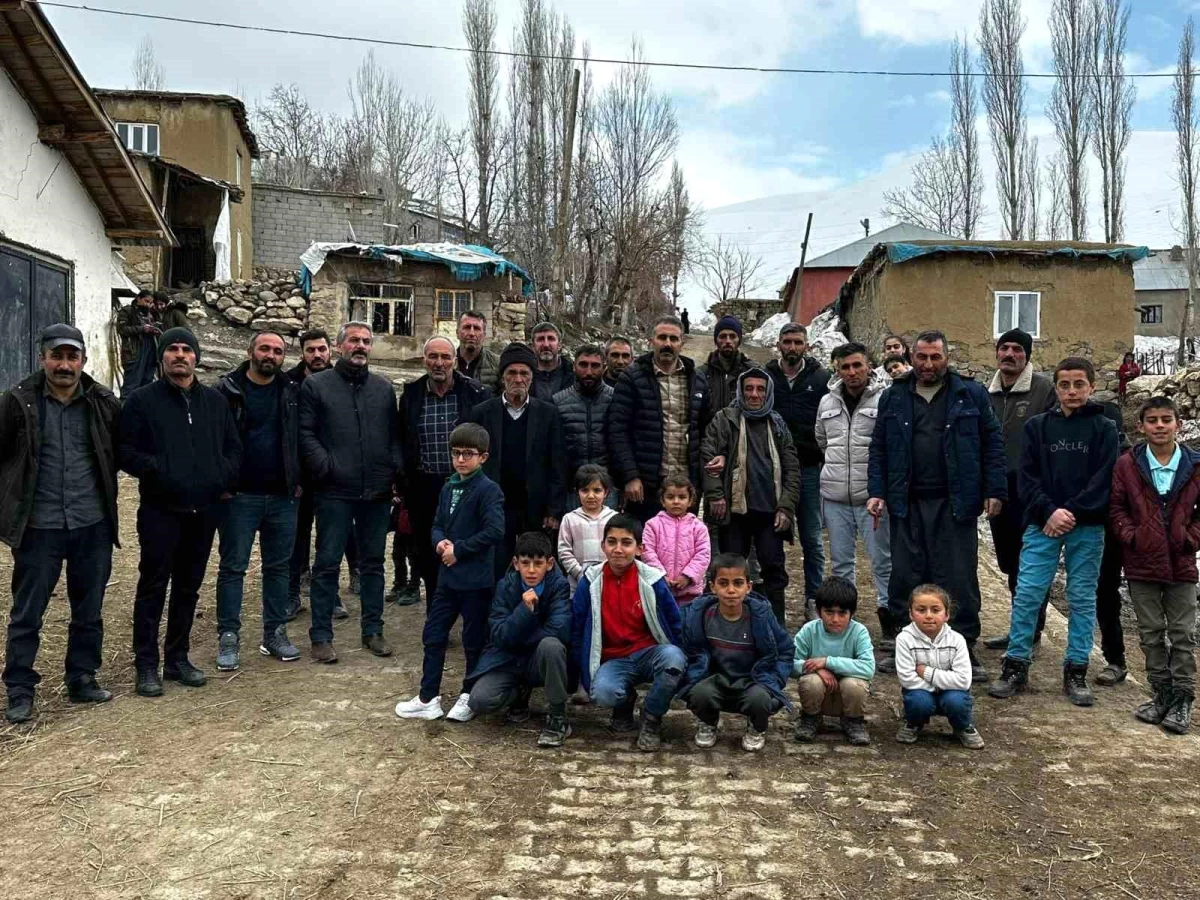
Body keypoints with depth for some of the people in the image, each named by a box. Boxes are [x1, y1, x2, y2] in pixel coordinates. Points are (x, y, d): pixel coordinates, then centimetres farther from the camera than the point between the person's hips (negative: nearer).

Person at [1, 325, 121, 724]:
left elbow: (123, 450, 13)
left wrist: (104, 494, 7)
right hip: (38, 527, -2)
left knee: (89, 612, 13)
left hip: (93, 526, 2)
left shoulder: (104, 403, 0)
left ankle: (82, 679, 28)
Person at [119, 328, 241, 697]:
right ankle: (147, 666, 9)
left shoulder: (215, 401, 12)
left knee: (188, 588, 12)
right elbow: (125, 452, -5)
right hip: (160, 510, -4)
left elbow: (234, 447, 16)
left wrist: (225, 479, 0)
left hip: (204, 511, 4)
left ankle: (178, 658, 24)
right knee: (153, 587, 0)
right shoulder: (142, 400, -1)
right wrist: (157, 468, -18)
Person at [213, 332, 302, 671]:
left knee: (279, 567, 10)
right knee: (233, 567, 3)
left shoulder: (291, 392, 7)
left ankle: (275, 634, 19)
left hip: (282, 496, 3)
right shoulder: (227, 390, -3)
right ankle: (228, 638, 11)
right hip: (240, 495, -3)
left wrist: (298, 480, 4)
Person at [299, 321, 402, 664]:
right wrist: (326, 467, -14)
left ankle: (373, 630, 21)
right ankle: (321, 636, 10)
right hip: (335, 493, -4)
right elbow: (306, 433, -3)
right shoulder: (316, 385, 2)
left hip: (377, 493, 4)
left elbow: (395, 433, 15)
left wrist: (395, 468, 1)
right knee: (327, 564, 2)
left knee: (373, 563, 11)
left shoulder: (384, 388, 13)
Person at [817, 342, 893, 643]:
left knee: (883, 561, 2)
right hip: (835, 497, 5)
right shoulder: (827, 402, 9)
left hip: (873, 496, -5)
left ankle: (890, 623, 11)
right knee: (840, 562, 12)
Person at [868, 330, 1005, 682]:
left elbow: (992, 443, 4)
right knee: (905, 577, 7)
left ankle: (965, 649, 14)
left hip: (955, 504, -2)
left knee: (960, 579, 3)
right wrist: (876, 492, 0)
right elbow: (879, 449, 9)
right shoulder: (894, 398, 9)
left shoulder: (971, 395, 4)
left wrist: (995, 491, -3)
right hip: (906, 504, 2)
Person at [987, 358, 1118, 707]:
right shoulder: (1037, 426, 7)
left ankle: (1076, 672, 17)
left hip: (1087, 528, 0)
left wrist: (1071, 513, -14)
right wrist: (1050, 512, -12)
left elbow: (1104, 480, -4)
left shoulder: (1104, 429, 4)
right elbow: (1028, 477, 2)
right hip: (1041, 525, 1)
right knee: (1026, 595, -2)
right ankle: (1015, 667, 8)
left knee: (1082, 599, 6)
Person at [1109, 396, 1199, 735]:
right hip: (1142, 565, 1)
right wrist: (1131, 536, -8)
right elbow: (1116, 507, 3)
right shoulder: (1126, 465, -2)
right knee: (1151, 633, 10)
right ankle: (1161, 693, 23)